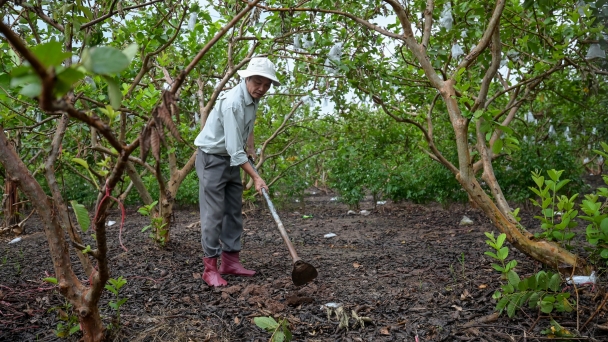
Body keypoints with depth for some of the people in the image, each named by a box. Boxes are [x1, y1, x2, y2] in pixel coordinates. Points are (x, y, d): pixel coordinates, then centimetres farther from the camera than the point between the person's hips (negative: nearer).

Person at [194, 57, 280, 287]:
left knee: (234, 211, 8)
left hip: (232, 159, 9)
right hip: (212, 157, -9)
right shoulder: (233, 103, -27)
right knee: (214, 212, -9)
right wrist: (255, 177, -29)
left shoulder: (254, 98, 0)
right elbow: (234, 149, -30)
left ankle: (230, 261, 14)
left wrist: (250, 146, 16)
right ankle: (210, 267, -3)